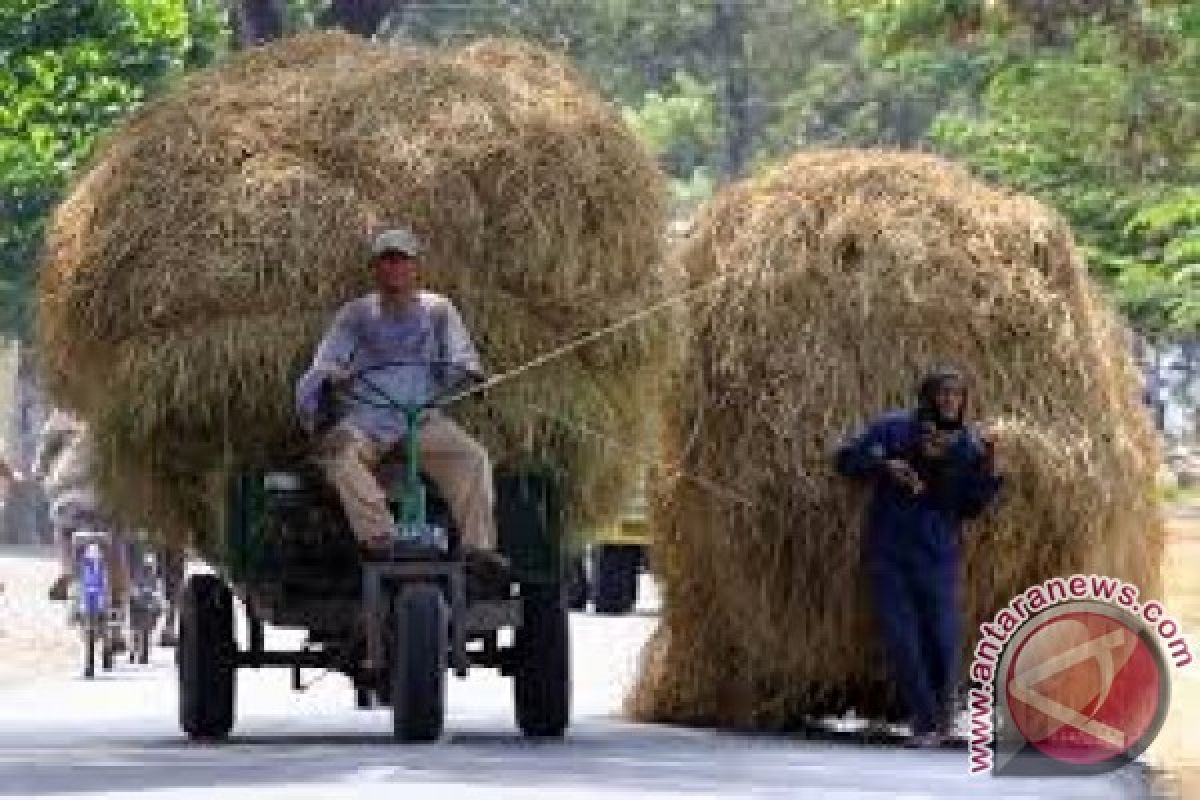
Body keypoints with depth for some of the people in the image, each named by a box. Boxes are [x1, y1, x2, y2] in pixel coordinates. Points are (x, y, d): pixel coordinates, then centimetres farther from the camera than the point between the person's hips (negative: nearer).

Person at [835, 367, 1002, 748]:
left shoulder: (969, 445, 1)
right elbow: (846, 458, 0)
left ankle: (940, 718, 22)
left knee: (943, 642, -2)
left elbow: (970, 508, 1)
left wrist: (987, 473, -15)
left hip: (938, 557, 0)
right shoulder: (893, 428, -1)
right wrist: (884, 465, -17)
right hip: (887, 554, 0)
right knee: (901, 641, -3)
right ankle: (925, 723, 10)